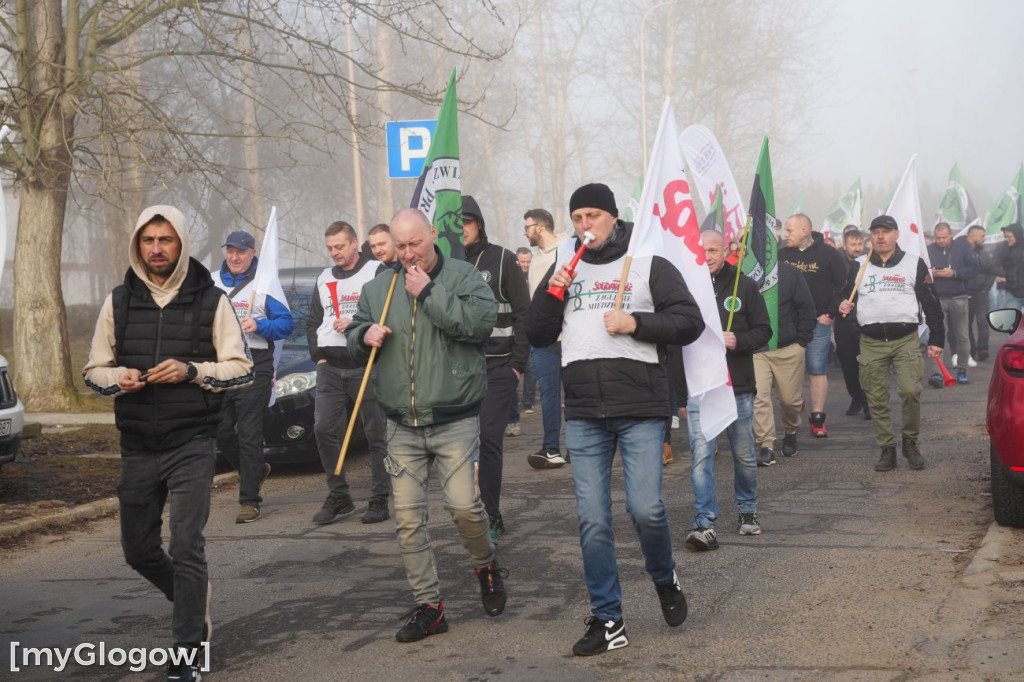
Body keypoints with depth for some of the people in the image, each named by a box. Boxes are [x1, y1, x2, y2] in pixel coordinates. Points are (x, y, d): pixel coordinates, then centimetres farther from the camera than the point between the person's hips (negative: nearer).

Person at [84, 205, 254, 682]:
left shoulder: (210, 301, -1)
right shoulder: (119, 301, 6)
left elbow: (242, 370, -1)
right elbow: (94, 371, 11)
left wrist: (191, 370, -18)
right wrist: (117, 378, -12)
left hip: (191, 445, -4)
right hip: (137, 447, 4)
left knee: (186, 548, -9)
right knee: (138, 550, 13)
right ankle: (194, 598, 39)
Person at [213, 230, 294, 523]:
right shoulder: (211, 282, 13)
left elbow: (286, 322, -3)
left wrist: (258, 326, -18)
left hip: (254, 369, -5)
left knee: (249, 435, -5)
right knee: (221, 432, 7)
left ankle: (249, 501, -1)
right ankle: (256, 470, 33)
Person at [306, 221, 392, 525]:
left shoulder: (378, 273, 0)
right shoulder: (324, 279, 18)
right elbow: (312, 322, 22)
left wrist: (357, 324, -16)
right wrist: (319, 355, 9)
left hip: (367, 366, -5)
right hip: (330, 368, 5)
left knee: (377, 433, -1)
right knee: (324, 429, -2)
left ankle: (380, 500, 4)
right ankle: (338, 497, 8)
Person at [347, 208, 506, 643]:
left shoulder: (463, 277, -1)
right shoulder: (377, 289, 11)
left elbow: (483, 321, -18)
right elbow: (354, 339, 20)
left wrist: (429, 294, -17)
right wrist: (364, 336, -4)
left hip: (455, 422, -4)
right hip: (403, 426, 4)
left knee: (464, 505, -12)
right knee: (408, 517, 1)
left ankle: (486, 566, 20)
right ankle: (429, 607, 11)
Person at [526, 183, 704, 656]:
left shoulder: (648, 265, 4)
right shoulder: (565, 267, 14)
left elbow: (690, 323, -1)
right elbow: (537, 337, 13)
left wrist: (635, 322, -13)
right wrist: (550, 292, -4)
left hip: (640, 408, -3)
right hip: (583, 414, 3)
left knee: (645, 509, -9)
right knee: (592, 519, 2)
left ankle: (665, 579, 23)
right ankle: (607, 620, 11)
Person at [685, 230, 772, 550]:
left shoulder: (745, 286, 2)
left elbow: (764, 330, 5)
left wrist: (738, 341, -16)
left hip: (738, 385, 1)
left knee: (744, 454, 12)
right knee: (701, 455, -10)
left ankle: (748, 511, 33)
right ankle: (705, 526, -11)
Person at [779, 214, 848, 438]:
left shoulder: (828, 254, -3)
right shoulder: (781, 255, 6)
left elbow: (842, 286, -1)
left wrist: (830, 313, -7)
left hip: (818, 322, -3)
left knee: (818, 370, 0)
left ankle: (817, 418, 5)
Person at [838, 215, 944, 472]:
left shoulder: (914, 264, 6)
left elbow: (930, 303, 8)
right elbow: (846, 295, 21)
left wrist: (936, 339, 3)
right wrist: (843, 306, -4)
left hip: (905, 339, -2)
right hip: (871, 342, 2)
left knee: (910, 391, -16)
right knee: (876, 399, 1)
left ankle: (910, 442, 4)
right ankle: (887, 450, 11)